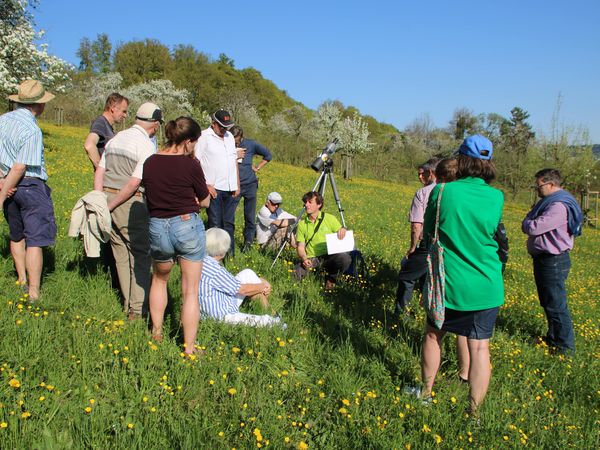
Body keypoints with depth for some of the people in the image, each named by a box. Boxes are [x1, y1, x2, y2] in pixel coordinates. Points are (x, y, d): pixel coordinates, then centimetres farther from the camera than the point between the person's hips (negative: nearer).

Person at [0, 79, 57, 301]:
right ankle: (33, 294, -3)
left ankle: (22, 280, 34)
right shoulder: (32, 130, -19)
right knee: (35, 239, -4)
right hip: (30, 186, -8)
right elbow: (19, 168, -21)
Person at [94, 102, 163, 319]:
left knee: (121, 254, 13)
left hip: (107, 195, 7)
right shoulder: (147, 146, -10)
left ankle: (128, 303, 22)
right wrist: (109, 207, -9)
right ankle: (138, 308, 4)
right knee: (141, 254, 3)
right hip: (131, 204, -7)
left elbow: (99, 172, 9)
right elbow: (134, 183, -16)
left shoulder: (116, 138, 12)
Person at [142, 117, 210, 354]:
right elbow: (205, 201, -1)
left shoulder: (149, 163, 0)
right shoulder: (191, 165, -13)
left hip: (158, 228, 4)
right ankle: (189, 348, 12)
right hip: (188, 226, -4)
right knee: (190, 291, 6)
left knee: (159, 279, 29)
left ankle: (156, 332, 36)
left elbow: (150, 195, 11)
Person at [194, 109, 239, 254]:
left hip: (230, 188, 6)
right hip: (214, 188, -6)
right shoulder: (204, 137, -6)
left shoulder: (230, 137, 15)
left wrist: (237, 185, 14)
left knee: (229, 223, 11)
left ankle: (230, 253, 19)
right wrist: (206, 185, -14)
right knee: (215, 223, -1)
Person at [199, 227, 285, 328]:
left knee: (247, 273, 10)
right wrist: (263, 286, 0)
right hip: (222, 315, -9)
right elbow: (242, 289, -18)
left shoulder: (203, 260, -2)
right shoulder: (215, 270, -29)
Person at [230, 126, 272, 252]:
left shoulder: (251, 144, 0)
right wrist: (234, 156, -16)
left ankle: (248, 242, 22)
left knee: (250, 217, 8)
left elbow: (268, 155, 13)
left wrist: (257, 167, 7)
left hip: (250, 185, 1)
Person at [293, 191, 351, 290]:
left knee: (345, 258, -32)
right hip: (311, 259, 0)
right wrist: (304, 258, -15)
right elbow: (300, 246, 7)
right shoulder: (302, 223, 8)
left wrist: (343, 230, -15)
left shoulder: (330, 218, 4)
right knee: (296, 275, -31)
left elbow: (341, 237, 9)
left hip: (329, 256, 0)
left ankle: (331, 279, -2)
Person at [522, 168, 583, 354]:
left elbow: (532, 228, -26)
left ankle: (565, 347, 8)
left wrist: (528, 220, -5)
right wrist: (532, 218, -8)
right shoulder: (550, 202, 13)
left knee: (556, 305, -2)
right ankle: (553, 338, 35)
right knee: (548, 303, 21)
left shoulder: (559, 207, -23)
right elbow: (528, 226, 14)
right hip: (544, 259, 11)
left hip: (553, 262, -11)